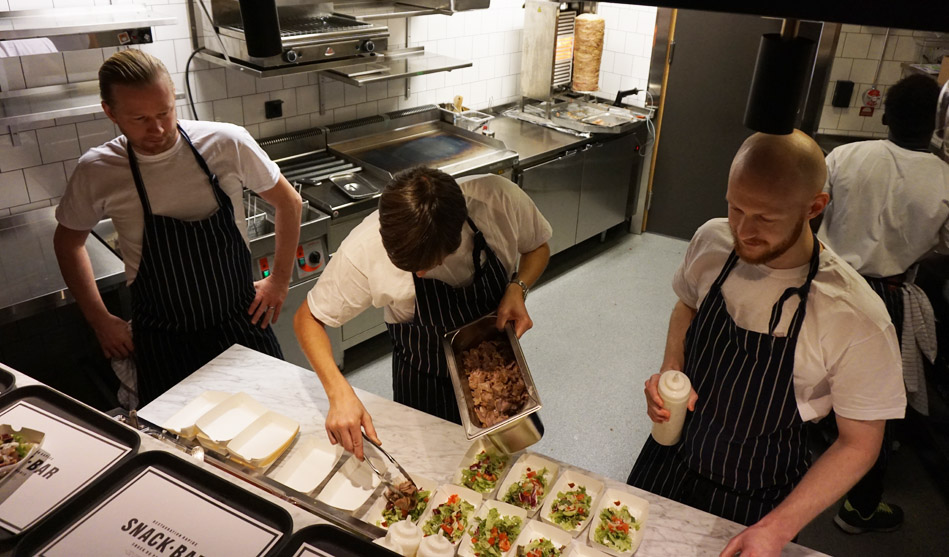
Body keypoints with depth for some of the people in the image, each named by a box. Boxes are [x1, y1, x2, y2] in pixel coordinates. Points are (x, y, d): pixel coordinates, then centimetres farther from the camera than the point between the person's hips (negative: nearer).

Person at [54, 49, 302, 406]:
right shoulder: (96, 172, -11)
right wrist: (99, 319, 5)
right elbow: (68, 241, 8)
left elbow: (288, 203, 1)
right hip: (162, 338, 0)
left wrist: (280, 279, 1)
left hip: (241, 322, 0)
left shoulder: (228, 143, -14)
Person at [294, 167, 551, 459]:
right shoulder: (365, 250, -33)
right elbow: (308, 318, -19)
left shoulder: (500, 199, -31)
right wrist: (340, 393, -34)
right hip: (425, 381, -2)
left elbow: (538, 247, -8)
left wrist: (518, 288, -29)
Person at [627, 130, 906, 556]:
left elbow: (859, 444, -16)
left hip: (751, 502, -4)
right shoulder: (712, 241, -16)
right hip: (669, 457, 4)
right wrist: (670, 373, -12)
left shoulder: (858, 320, -29)